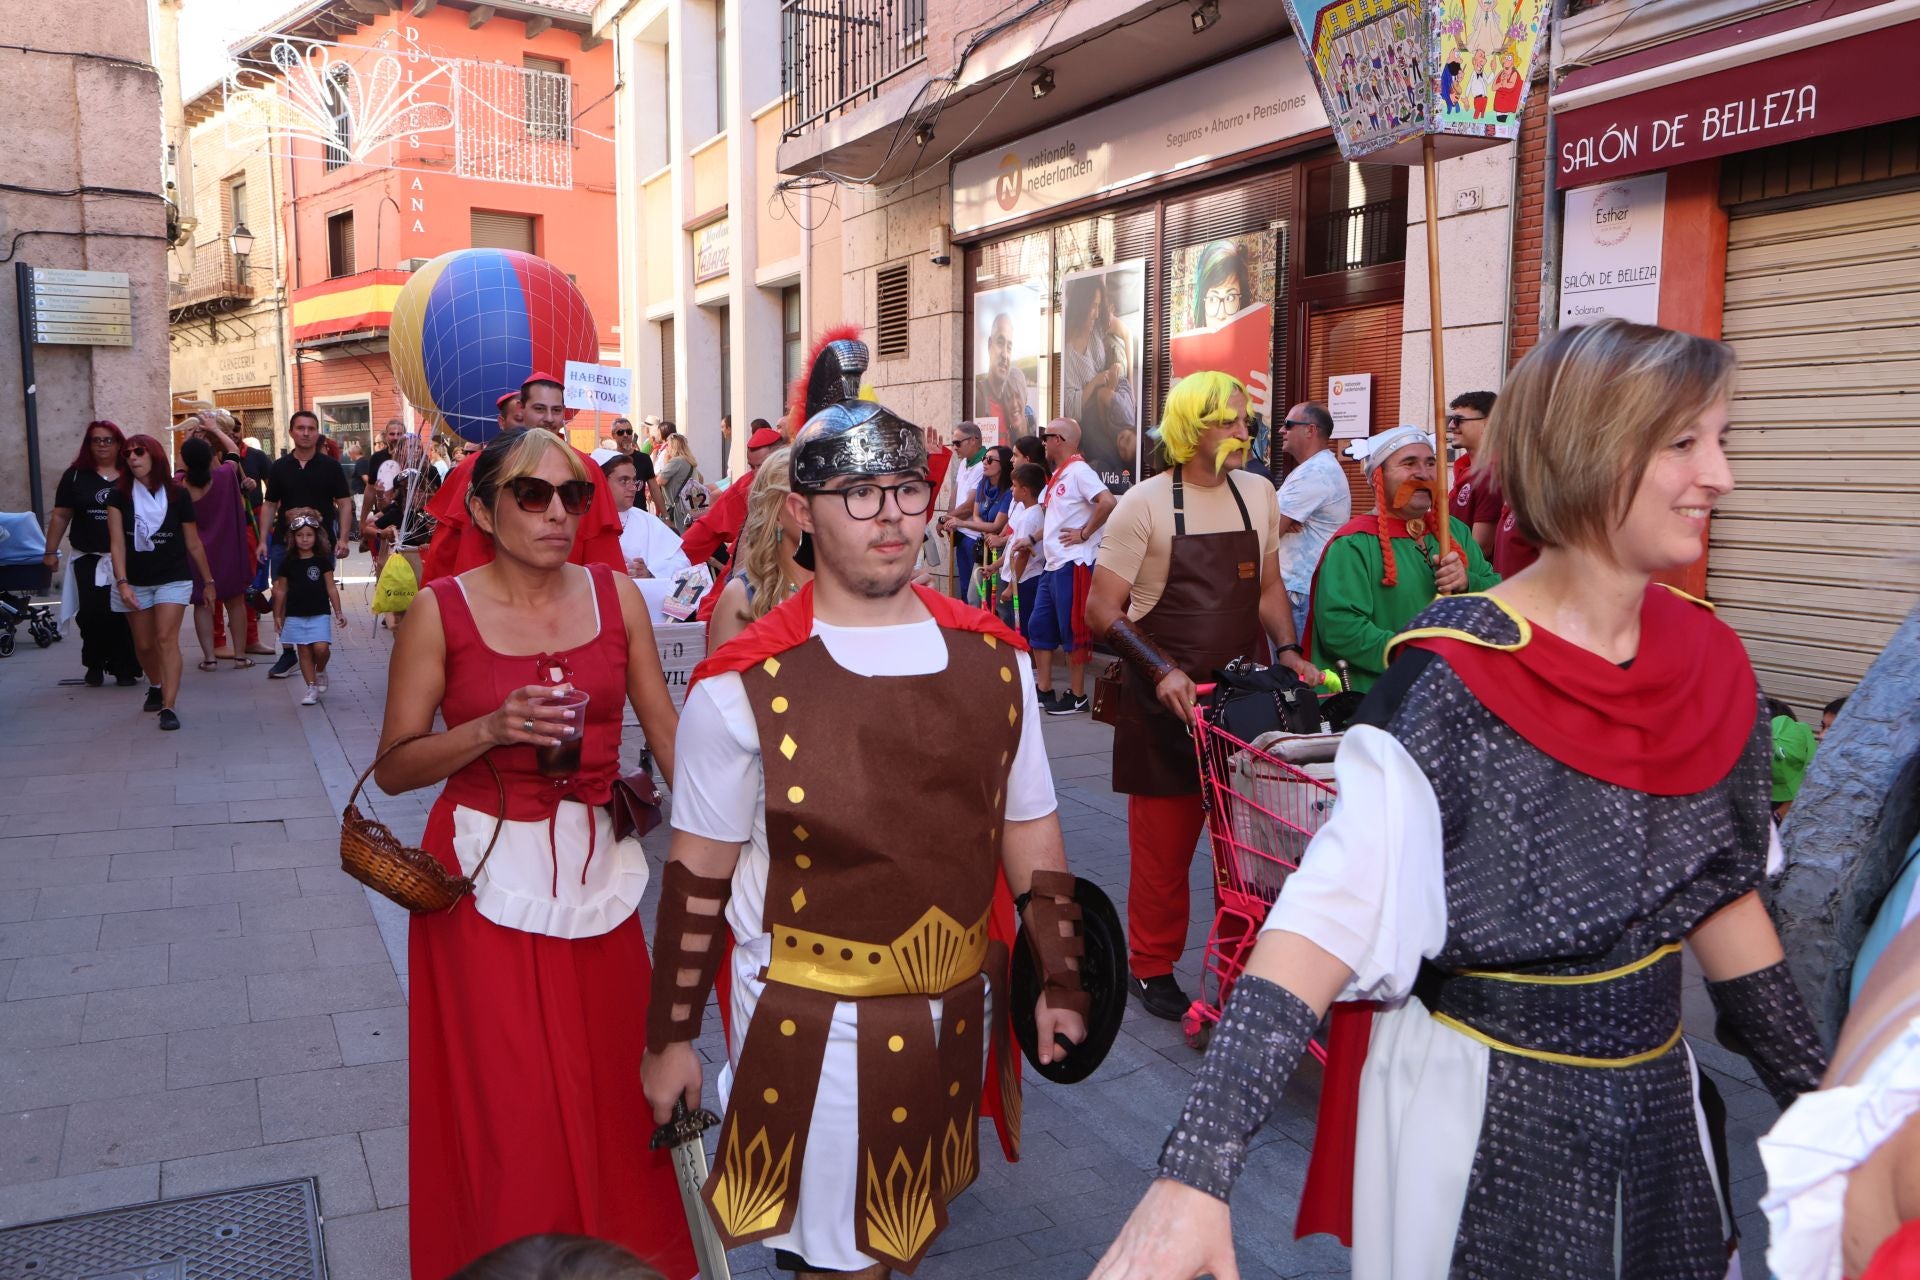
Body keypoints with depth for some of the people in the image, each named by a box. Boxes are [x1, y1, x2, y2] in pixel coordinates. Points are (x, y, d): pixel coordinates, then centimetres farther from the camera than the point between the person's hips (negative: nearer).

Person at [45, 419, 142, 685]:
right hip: (88, 559, 1)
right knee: (92, 614, -3)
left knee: (124, 615, -3)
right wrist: (51, 551, 4)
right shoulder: (75, 475, 6)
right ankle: (95, 665, 15)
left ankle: (125, 668, 6)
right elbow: (60, 516, 8)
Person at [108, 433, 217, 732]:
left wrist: (208, 581, 8)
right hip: (135, 581, 2)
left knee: (167, 638, -15)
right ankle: (155, 687, 39)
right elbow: (117, 542, -9)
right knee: (144, 644, 11)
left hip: (173, 579, -2)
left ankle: (169, 706, -18)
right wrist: (122, 582, -19)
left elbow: (193, 543, 3)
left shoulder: (177, 496, -4)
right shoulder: (120, 496, -2)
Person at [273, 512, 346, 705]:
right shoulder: (288, 562, 3)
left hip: (319, 613, -1)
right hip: (295, 615, 1)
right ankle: (312, 686, 9)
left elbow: (331, 588, 3)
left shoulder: (322, 560, 0)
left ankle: (320, 671, 16)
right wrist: (277, 615, 11)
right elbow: (281, 590, 9)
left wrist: (338, 611, 0)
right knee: (304, 651, 3)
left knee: (321, 648, -14)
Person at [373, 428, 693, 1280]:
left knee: (611, 1089, 12)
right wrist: (492, 729, -21)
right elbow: (393, 767, -5)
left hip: (597, 869, 3)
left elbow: (667, 731, 0)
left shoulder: (615, 594, 1)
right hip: (488, 877, -3)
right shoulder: (440, 610, -7)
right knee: (511, 1109, 4)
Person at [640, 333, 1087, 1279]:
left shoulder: (991, 658, -2)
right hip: (812, 1022, -4)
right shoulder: (743, 685, -14)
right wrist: (669, 1037, -1)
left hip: (954, 1011, 4)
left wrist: (1057, 979, 7)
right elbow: (698, 875, -7)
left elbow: (1030, 833, 6)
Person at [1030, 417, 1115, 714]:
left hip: (1073, 564, -10)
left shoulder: (1078, 470, -12)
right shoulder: (1058, 475, 16)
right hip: (1052, 564, 10)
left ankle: (1077, 696, 7)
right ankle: (1044, 691, 20)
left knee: (1073, 630, -2)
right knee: (1040, 627, 12)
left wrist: (1085, 534, -18)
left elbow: (1107, 502, -25)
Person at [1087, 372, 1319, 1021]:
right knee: (1163, 839, 5)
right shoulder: (1145, 504, -9)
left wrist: (1286, 649, 2)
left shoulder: (1258, 494, 7)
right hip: (1167, 699, -4)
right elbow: (1101, 610, -9)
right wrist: (1160, 669, -19)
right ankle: (1152, 965, 21)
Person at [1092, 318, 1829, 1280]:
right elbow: (1330, 917, -29)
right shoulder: (1455, 680, -24)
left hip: (1659, 1105, 6)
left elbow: (1723, 895, 8)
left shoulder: (1711, 665, -4)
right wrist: (1194, 1173, -36)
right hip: (1481, 1119, -6)